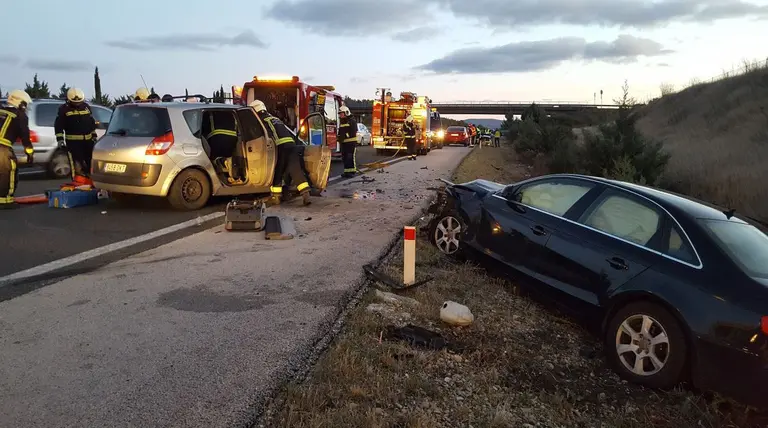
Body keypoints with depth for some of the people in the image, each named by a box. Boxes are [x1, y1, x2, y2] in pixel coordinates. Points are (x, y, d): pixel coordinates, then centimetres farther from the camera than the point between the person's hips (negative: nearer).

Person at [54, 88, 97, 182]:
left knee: (91, 160, 10)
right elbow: (58, 125, -1)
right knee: (76, 163, -8)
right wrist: (60, 139, -8)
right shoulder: (64, 109, -1)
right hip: (73, 141, -5)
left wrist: (94, 136, 19)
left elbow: (92, 122, 21)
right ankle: (77, 182, -5)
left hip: (88, 140, 5)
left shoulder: (86, 107, 12)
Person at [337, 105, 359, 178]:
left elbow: (353, 132, -14)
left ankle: (352, 171, -4)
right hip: (344, 143, 8)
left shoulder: (352, 121, -7)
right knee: (344, 157, 8)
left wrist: (346, 135, -20)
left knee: (351, 157, -8)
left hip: (351, 142, -8)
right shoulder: (341, 122, 19)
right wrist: (340, 137, 5)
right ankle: (347, 171, 15)